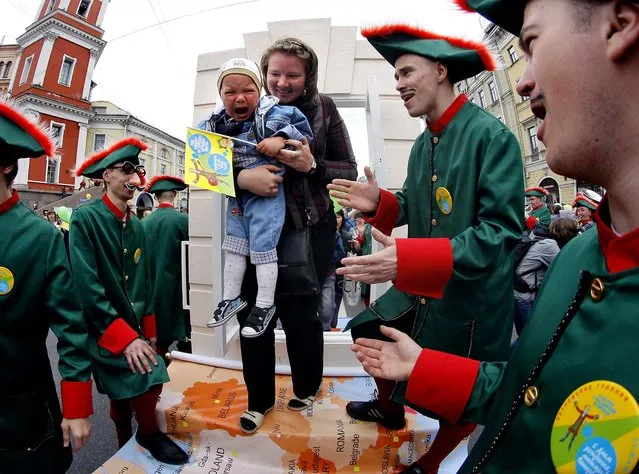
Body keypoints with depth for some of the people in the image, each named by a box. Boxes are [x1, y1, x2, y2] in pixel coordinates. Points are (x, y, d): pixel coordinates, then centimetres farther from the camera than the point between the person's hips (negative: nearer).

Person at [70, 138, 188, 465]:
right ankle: (149, 435, 13)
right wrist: (124, 336, -22)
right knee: (149, 379, -15)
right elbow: (87, 286, -21)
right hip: (106, 333, -6)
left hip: (132, 329, 6)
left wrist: (146, 332, 8)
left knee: (125, 396, 19)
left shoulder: (136, 226, 5)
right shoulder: (85, 217, -14)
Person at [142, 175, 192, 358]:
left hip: (153, 288, 4)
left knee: (158, 342, 15)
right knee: (184, 342, 7)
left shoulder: (144, 222, -2)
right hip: (176, 286, -4)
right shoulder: (183, 220, -13)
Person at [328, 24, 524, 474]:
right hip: (419, 292, 8)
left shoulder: (492, 134, -19)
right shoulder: (422, 143, 6)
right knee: (368, 336, 20)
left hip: (472, 300, -7)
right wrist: (379, 203, -10)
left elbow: (501, 229, -26)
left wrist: (406, 259, -36)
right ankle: (388, 408, 50)